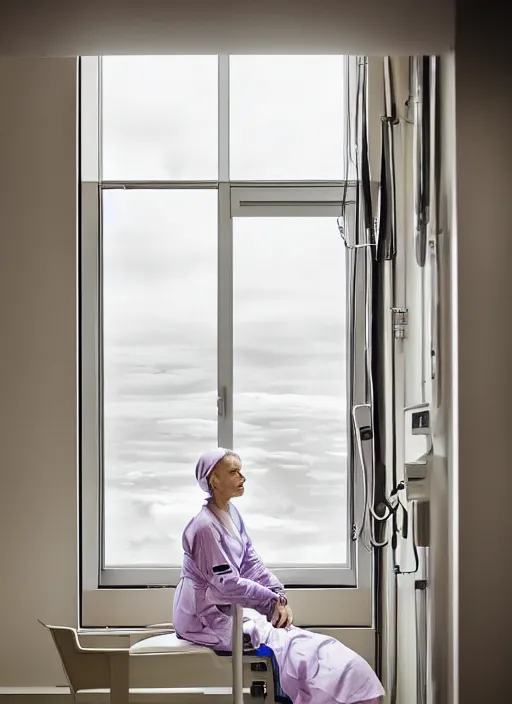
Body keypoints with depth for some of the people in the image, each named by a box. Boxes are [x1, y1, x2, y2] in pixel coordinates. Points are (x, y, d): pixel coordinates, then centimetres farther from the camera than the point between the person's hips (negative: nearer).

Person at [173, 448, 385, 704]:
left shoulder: (232, 513, 5)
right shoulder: (205, 526, -24)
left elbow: (251, 562, 5)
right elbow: (227, 583, -23)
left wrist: (280, 597, -8)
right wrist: (272, 601, -15)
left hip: (227, 607, 9)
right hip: (204, 616, -9)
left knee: (294, 635, -2)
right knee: (283, 642, -17)